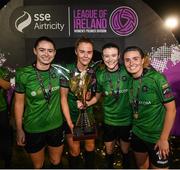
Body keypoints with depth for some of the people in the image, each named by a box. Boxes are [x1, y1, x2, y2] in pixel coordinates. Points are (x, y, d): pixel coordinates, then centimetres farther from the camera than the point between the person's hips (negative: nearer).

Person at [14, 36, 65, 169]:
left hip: (56, 126, 2)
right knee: (38, 166, 18)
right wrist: (19, 129, -2)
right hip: (33, 129, -2)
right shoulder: (23, 74, -14)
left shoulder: (58, 72, -7)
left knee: (56, 162, 21)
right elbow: (19, 103, -5)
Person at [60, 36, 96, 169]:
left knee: (90, 147, 18)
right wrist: (70, 123, -14)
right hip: (72, 117, -3)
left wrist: (88, 99, -13)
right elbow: (63, 97, -13)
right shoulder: (68, 70, -17)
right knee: (75, 151, 11)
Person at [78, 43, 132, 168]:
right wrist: (86, 104, -8)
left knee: (125, 151, 18)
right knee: (109, 151, 18)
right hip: (109, 120, 1)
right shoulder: (100, 75, -5)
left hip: (126, 119, -1)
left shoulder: (127, 71, -13)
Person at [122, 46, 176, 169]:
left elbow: (171, 109, -16)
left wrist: (164, 139, -16)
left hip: (157, 137, -5)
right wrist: (134, 127, 1)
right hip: (137, 134, 5)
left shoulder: (157, 78, -17)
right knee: (141, 166, 23)